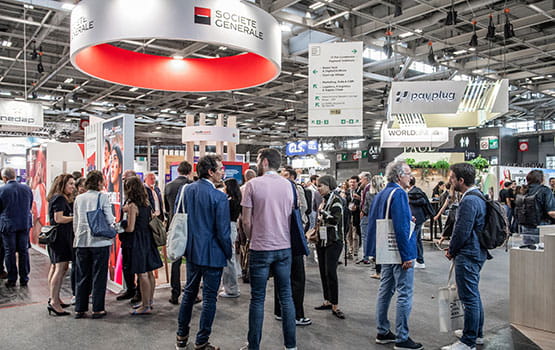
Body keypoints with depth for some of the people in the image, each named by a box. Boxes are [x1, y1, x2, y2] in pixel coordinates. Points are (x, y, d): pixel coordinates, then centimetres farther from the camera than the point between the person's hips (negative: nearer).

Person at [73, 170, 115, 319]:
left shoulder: (78, 198, 6)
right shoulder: (102, 197, -8)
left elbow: (75, 222, 11)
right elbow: (110, 220, -10)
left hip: (81, 241, 5)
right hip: (100, 241, -4)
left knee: (81, 277, 13)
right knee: (99, 277, 5)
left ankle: (79, 309, 19)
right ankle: (97, 309, 10)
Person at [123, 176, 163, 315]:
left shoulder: (132, 206, -15)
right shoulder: (146, 203, 6)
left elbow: (130, 228, -16)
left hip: (138, 241, -8)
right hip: (148, 239, 8)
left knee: (142, 274, -1)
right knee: (149, 273, 14)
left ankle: (146, 306, 6)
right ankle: (148, 302, 27)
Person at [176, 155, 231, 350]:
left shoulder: (188, 190, 0)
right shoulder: (219, 197, -20)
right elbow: (223, 231, -18)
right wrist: (229, 253, -3)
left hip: (191, 251, 7)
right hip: (212, 253, -7)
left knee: (189, 293, 21)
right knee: (209, 298, 7)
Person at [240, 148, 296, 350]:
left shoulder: (253, 184, -8)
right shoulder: (288, 185, 3)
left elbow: (246, 221, -7)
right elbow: (290, 217, 7)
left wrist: (252, 239, 9)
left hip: (260, 249, -3)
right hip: (284, 248, 4)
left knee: (257, 299, 6)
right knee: (286, 297, 11)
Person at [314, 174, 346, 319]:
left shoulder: (336, 200, -11)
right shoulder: (323, 200, 13)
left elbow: (335, 220, -24)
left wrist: (322, 212, -15)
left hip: (333, 241, -8)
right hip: (321, 240, 8)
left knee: (331, 272, -11)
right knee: (323, 271, 10)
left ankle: (335, 306, -4)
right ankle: (327, 301, 20)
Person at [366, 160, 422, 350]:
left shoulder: (381, 194, 12)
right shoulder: (399, 193, -17)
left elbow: (374, 221, 19)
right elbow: (401, 227, -23)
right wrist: (407, 256, -21)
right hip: (400, 252, -9)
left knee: (385, 291, 15)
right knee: (405, 295, 0)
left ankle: (383, 333, 25)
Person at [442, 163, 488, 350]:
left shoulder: (469, 201, -22)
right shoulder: (478, 196, 12)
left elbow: (462, 231, -22)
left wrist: (451, 251, -6)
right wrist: (453, 248, 15)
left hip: (467, 256, -11)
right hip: (476, 252, 11)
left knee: (469, 297, -3)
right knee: (473, 294, 21)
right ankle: (477, 333, 35)